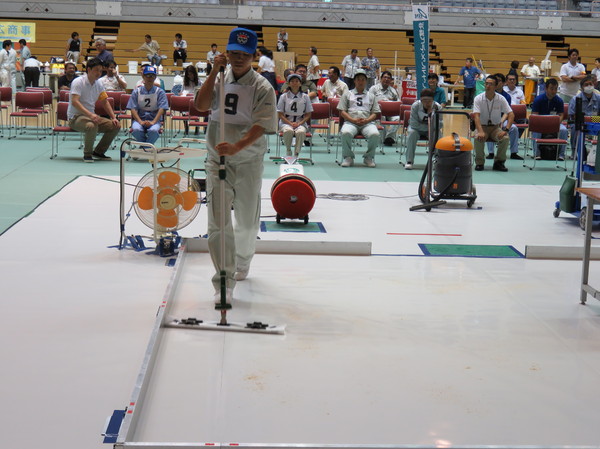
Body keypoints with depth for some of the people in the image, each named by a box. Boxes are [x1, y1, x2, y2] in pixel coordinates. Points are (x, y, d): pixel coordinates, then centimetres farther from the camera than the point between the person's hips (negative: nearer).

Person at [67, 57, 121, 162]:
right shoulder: (78, 82, -14)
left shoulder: (99, 84, 9)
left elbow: (105, 102, 17)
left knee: (115, 126, -7)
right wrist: (90, 115, -39)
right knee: (92, 126, -39)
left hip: (92, 116, 8)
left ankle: (98, 152, 8)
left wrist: (113, 118, 2)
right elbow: (74, 102, -26)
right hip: (75, 117, -8)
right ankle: (87, 154, -16)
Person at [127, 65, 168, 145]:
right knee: (136, 130, -33)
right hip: (139, 119, 1)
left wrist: (153, 122, -21)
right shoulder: (137, 91, 7)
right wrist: (141, 122, -17)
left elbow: (161, 109, -6)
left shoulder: (160, 92, 5)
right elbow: (133, 109, 0)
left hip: (155, 119, -1)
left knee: (154, 130, -35)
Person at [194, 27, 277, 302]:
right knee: (218, 223, -9)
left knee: (247, 222, 14)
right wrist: (215, 72, -17)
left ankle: (242, 264, 42)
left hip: (248, 162, -1)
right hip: (217, 160, 2)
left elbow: (260, 127, -21)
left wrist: (237, 147, -36)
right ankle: (224, 282, -7)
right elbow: (201, 105, -12)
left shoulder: (262, 87, -9)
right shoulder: (220, 79, 3)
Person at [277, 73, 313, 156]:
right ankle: (288, 151, -12)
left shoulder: (305, 97, 7)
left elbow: (308, 114, 7)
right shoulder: (284, 96, 5)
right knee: (288, 131, -36)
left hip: (301, 123, 0)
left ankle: (296, 153, -21)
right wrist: (290, 123, -13)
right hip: (286, 122, 0)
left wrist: (299, 123, -10)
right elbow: (280, 114, 2)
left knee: (301, 132, -35)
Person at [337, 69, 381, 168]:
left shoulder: (371, 96, 24)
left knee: (375, 134, -32)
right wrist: (353, 120, -8)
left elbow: (375, 113, 15)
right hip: (350, 122, -1)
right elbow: (342, 112, 10)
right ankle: (348, 157, -14)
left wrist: (366, 120, -7)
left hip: (367, 122, 1)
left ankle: (369, 157, -9)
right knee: (345, 133, -36)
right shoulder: (347, 94, 20)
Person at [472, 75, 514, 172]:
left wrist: (506, 130, -23)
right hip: (482, 126, -1)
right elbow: (476, 116, -20)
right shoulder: (478, 98, -9)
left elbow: (511, 114, -8)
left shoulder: (501, 99, -5)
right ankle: (479, 163, -13)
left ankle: (499, 162, -8)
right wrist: (480, 131, -36)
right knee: (478, 138, -33)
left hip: (496, 127, 1)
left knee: (505, 138, -28)